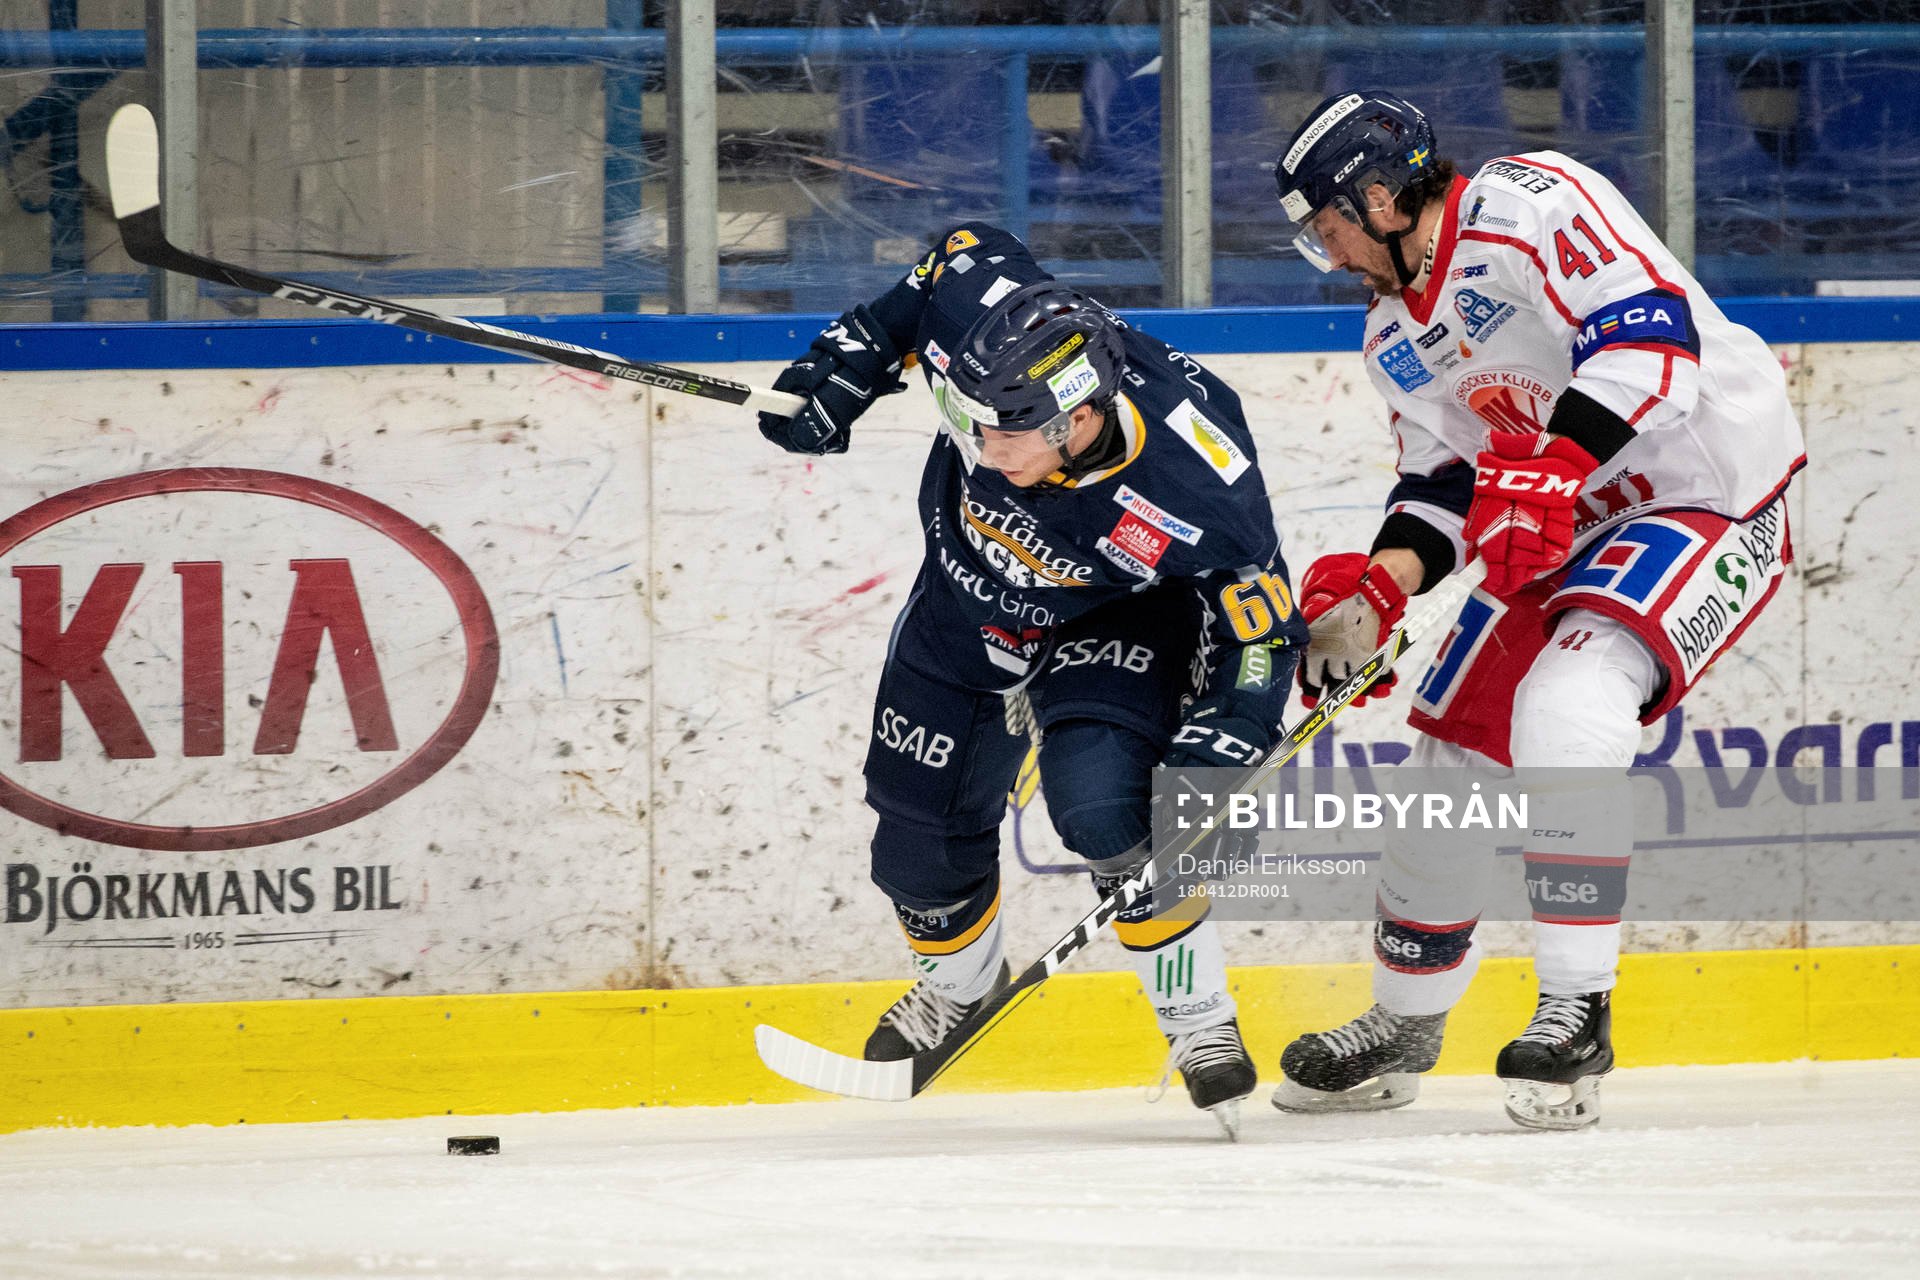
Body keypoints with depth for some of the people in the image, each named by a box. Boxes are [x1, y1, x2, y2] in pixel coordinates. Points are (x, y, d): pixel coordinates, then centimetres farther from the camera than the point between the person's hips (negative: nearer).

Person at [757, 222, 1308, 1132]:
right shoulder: (979, 313, -34)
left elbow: (1263, 638, -27)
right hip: (969, 598, 5)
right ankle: (958, 983, 44)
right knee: (920, 828, 11)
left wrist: (1206, 762, -36)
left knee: (1101, 803, -28)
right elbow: (960, 256, -9)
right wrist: (844, 370, -6)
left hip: (1113, 620, -5)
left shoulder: (1195, 488, -41)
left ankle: (1199, 1018, -9)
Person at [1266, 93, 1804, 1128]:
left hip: (1712, 501, -10)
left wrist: (1550, 469, -39)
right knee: (1457, 743, 9)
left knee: (1566, 699, -30)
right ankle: (1403, 1023, 28)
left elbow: (1652, 337, -30)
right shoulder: (1395, 334, 10)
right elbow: (1442, 485, 13)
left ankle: (1576, 1013, -24)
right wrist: (1374, 594, -4)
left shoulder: (1528, 206, -19)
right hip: (1568, 531, 10)